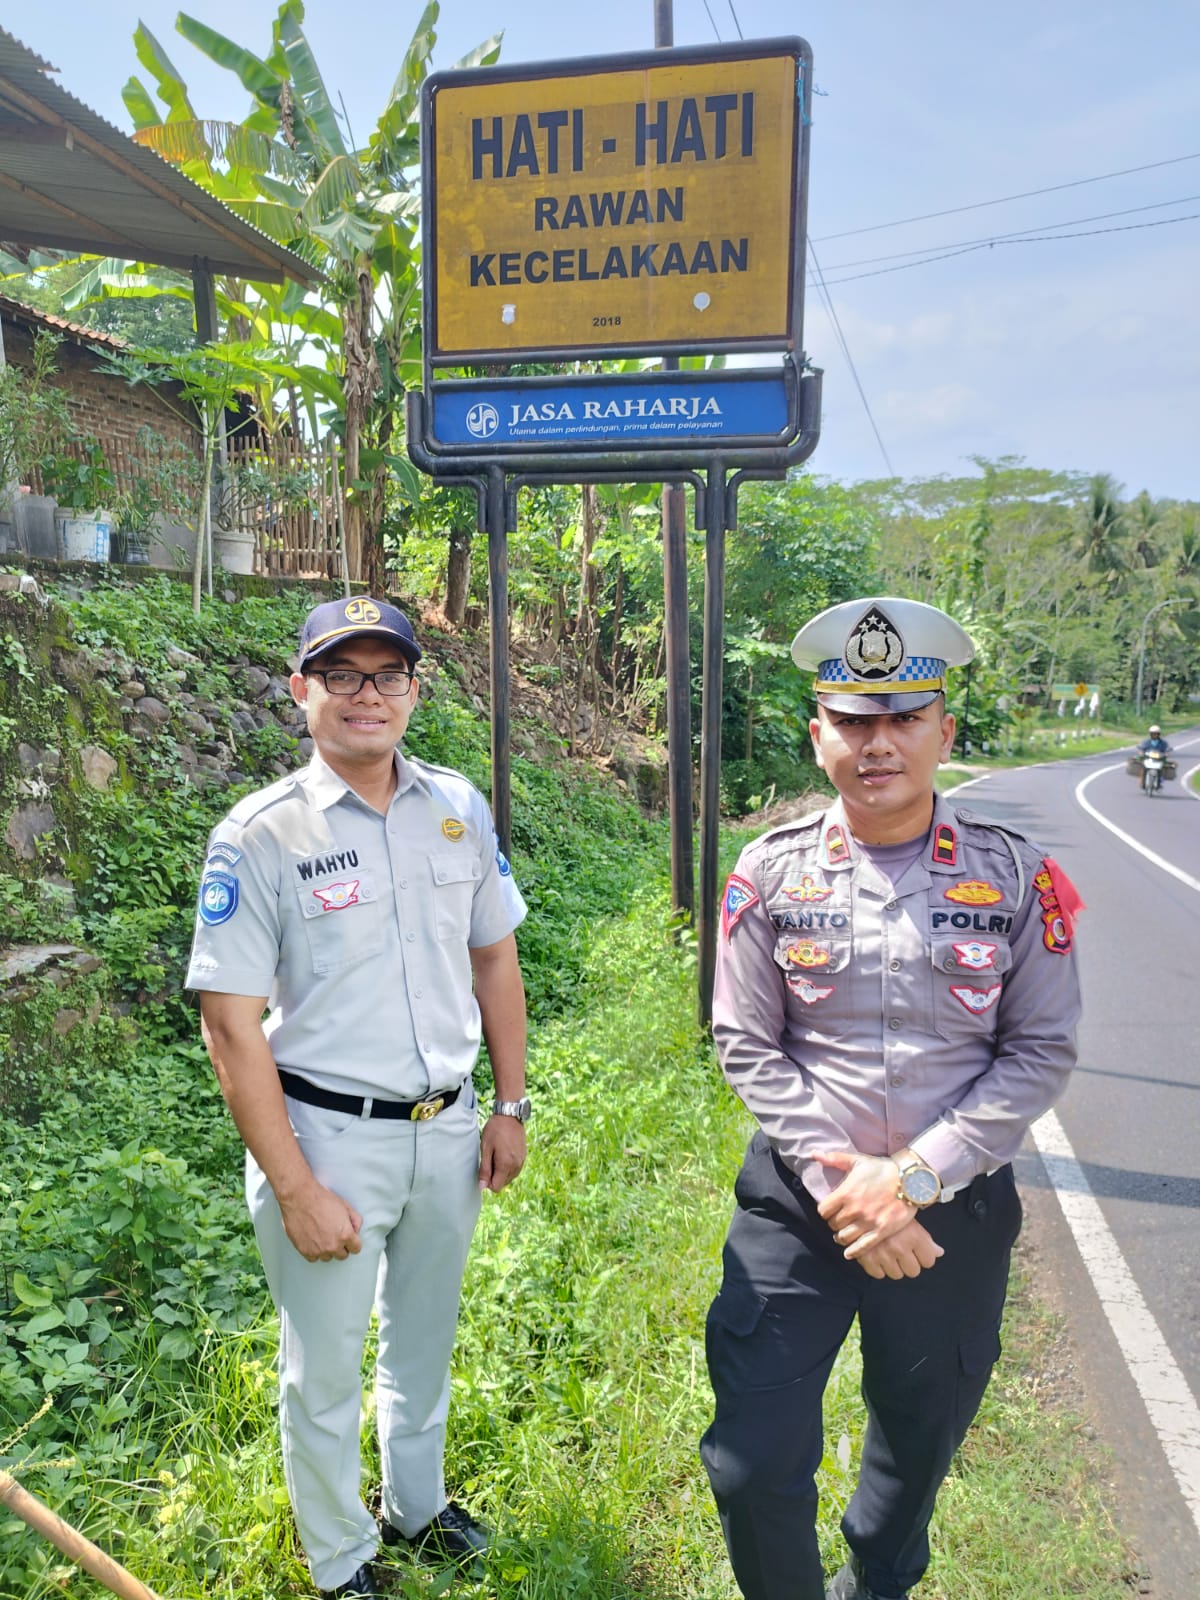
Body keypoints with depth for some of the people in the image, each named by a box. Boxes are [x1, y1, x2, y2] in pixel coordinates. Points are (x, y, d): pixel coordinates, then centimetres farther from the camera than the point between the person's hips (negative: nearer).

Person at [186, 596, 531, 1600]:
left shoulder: (459, 806, -1)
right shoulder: (260, 835, -15)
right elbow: (232, 1025, -15)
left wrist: (511, 1107, 7)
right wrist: (295, 1190, -15)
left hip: (447, 1130, 4)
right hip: (329, 1136, -4)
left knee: (424, 1344, 24)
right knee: (325, 1372, 14)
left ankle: (417, 1508, 51)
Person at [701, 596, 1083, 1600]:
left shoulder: (1016, 876, -7)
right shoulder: (771, 872, -7)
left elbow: (1042, 1051, -6)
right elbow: (748, 1045, -5)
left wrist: (915, 1178, -14)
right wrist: (837, 1184, -13)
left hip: (956, 1208, 1)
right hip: (797, 1204, 0)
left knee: (919, 1440, 22)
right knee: (753, 1462, 0)